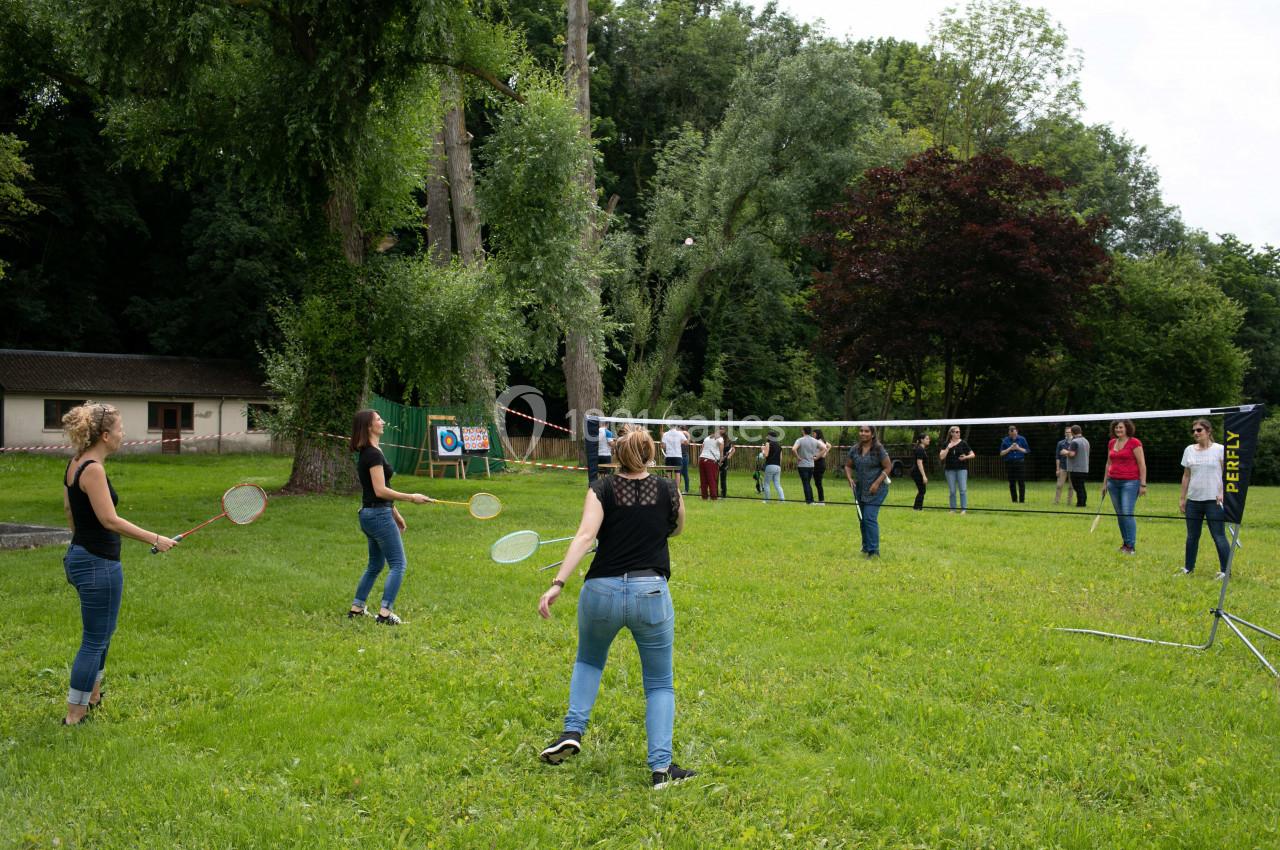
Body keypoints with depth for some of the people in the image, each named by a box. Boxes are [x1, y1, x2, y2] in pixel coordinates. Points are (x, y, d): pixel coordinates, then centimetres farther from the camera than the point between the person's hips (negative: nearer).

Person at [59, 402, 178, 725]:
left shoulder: (76, 464, 7)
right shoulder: (93, 469, -21)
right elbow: (109, 519, -26)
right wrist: (155, 539, -24)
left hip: (79, 556, 10)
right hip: (99, 564, -10)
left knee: (102, 633, 25)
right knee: (94, 641, 1)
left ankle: (93, 696, 39)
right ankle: (74, 716, 9)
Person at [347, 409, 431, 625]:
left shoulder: (366, 453, 14)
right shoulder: (373, 454, -16)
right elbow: (381, 490, -21)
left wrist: (395, 513, 22)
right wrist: (411, 498, -16)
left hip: (369, 513, 10)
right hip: (379, 515, -10)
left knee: (375, 564, 20)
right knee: (397, 565, -5)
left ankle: (356, 608, 26)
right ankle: (385, 612, -8)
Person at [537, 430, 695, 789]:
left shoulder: (601, 490, 1)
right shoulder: (669, 491, 5)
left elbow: (584, 536, -13)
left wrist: (557, 584, -19)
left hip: (602, 591, 0)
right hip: (652, 594, 0)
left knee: (588, 661, 30)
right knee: (660, 684, 15)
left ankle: (572, 731, 13)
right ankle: (661, 766, 5)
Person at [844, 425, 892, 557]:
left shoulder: (878, 449, -9)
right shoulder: (854, 449, 6)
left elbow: (888, 467, -8)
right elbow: (848, 466, 16)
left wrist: (877, 483, -15)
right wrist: (850, 478, -3)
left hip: (875, 490, -6)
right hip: (860, 489, 6)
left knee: (869, 518, -13)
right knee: (862, 519, 12)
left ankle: (873, 551, -8)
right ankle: (866, 548, 27)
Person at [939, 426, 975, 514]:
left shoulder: (963, 443, 2)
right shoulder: (946, 444, 5)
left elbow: (973, 454, 5)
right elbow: (941, 457, -3)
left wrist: (966, 457, -14)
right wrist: (948, 448, -12)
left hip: (961, 469, -1)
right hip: (950, 470, 1)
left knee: (963, 489, -6)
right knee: (952, 491, 4)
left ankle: (964, 509, -2)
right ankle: (953, 509, 12)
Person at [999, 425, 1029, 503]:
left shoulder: (1022, 439, 4)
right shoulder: (1005, 440, 4)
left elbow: (1027, 451, 6)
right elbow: (1001, 453, 2)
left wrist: (1018, 448, -10)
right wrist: (1010, 449, -11)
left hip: (1020, 462, -1)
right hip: (1009, 464, 1)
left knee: (1021, 482, -4)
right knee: (1012, 483, 3)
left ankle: (1022, 500, 1)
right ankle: (1014, 501, 11)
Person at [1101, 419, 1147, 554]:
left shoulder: (1134, 442, -6)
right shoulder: (1111, 443, 12)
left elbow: (1142, 464, -7)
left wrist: (1143, 484, -11)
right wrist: (1105, 482, 20)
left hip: (1130, 482, -6)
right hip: (1113, 482, 6)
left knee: (1127, 514, -12)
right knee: (1119, 514, 8)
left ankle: (1131, 546, -6)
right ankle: (1125, 542, 17)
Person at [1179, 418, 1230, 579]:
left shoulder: (1220, 449, -2)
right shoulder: (1189, 450, 10)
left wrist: (1223, 493, -16)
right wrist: (1182, 498, 11)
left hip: (1214, 500, -5)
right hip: (1193, 500, 5)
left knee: (1219, 536, -4)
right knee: (1192, 536, 11)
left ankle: (1225, 571, 2)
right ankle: (1188, 568, 21)